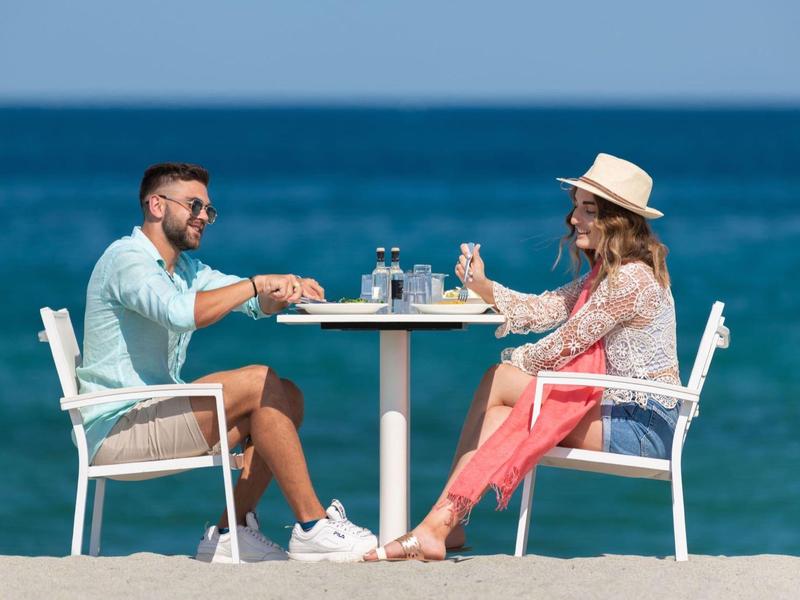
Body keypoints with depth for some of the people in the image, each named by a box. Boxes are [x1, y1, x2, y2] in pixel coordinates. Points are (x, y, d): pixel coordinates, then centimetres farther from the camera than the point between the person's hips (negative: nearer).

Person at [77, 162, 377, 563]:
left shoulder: (185, 268, 19)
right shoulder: (126, 258, -12)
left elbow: (256, 303, 14)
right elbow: (180, 312, -30)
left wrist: (286, 291, -8)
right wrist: (258, 283, -25)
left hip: (154, 416, 10)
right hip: (116, 428, -10)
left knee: (287, 396, 1)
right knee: (260, 384, -19)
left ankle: (229, 534, -3)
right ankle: (313, 527, -16)